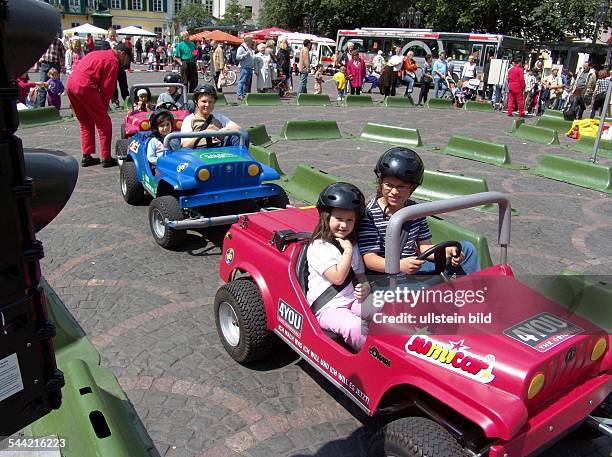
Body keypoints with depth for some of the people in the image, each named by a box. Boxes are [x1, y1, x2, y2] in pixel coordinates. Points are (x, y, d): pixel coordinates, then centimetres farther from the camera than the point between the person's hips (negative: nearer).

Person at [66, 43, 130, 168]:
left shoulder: (97, 54, 26)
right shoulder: (113, 61, 0)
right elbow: (107, 87, -5)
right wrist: (104, 107, 8)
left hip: (70, 84, 9)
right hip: (85, 86, -9)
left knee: (86, 123, 18)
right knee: (104, 123, 1)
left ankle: (86, 157, 18)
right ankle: (106, 158, 1)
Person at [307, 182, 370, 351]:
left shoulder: (352, 245, 15)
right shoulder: (317, 248, -10)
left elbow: (360, 275, 17)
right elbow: (338, 277, -18)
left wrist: (365, 287, -6)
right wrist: (348, 251, -13)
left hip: (352, 301, 7)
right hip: (327, 308, -6)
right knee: (355, 327, -33)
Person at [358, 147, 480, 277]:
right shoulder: (369, 213, -14)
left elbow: (424, 247, 9)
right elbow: (369, 258, -19)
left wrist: (446, 252, -13)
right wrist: (400, 266, -35)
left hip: (415, 267, 6)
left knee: (466, 249, 5)